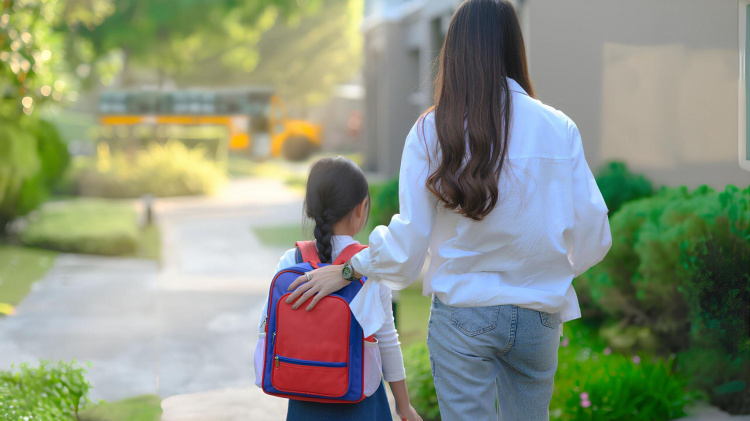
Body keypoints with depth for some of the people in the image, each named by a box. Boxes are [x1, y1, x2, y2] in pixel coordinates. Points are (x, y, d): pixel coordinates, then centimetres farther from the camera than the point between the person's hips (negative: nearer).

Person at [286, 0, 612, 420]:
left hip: (462, 312, -1)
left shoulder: (431, 131, -7)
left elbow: (409, 239, -7)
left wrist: (346, 271, 10)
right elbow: (592, 234, -2)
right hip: (536, 315, 1)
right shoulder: (559, 128, -6)